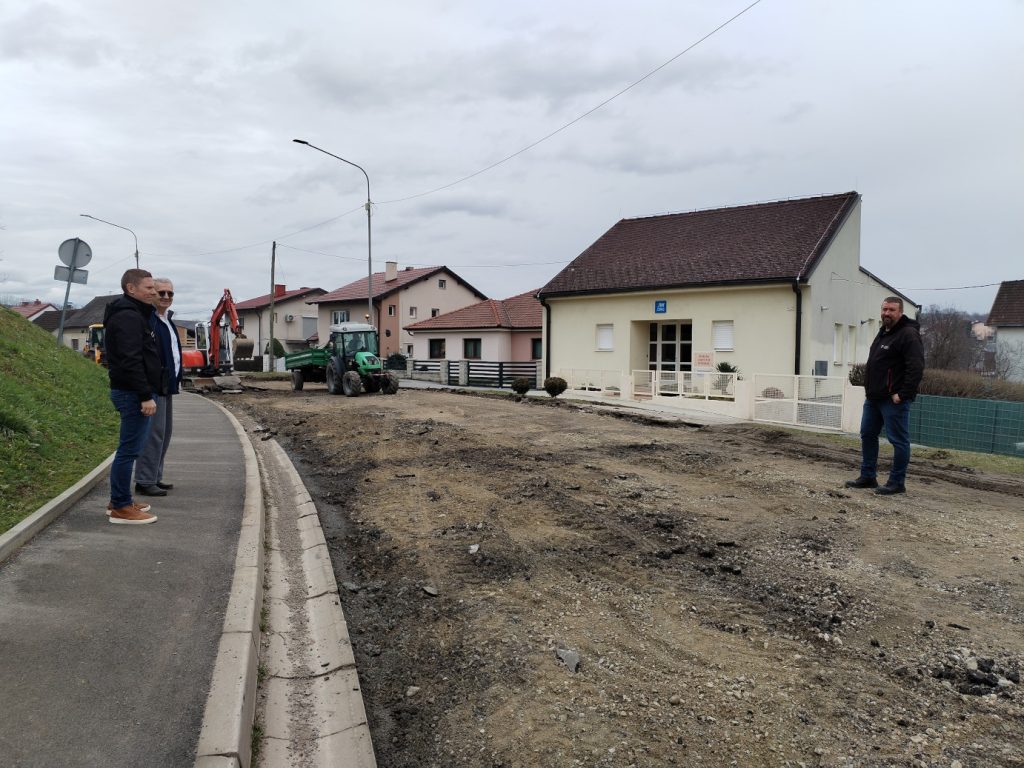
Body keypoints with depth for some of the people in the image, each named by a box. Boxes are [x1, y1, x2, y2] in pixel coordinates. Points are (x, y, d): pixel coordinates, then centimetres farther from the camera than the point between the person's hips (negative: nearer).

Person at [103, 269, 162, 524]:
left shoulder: (134, 314, 19)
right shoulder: (128, 317, -14)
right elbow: (130, 361, -23)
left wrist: (147, 392, 22)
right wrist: (146, 395, -24)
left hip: (133, 392, 11)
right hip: (133, 394, -11)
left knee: (130, 448, 15)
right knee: (129, 450, -6)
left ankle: (119, 501, 24)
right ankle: (121, 508, 1)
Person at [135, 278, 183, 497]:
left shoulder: (167, 320, 18)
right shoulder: (146, 319, -14)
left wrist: (177, 379, 19)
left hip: (166, 385, 10)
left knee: (164, 432, 15)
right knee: (154, 432, -9)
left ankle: (155, 477, 24)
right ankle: (145, 481, -2)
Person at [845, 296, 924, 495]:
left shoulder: (908, 335, -12)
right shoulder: (883, 332, 17)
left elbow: (916, 368, -20)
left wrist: (903, 394, -21)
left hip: (893, 399, -10)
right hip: (873, 397, 10)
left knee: (899, 440, -1)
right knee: (867, 435, 14)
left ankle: (897, 483, 6)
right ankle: (868, 477, 22)